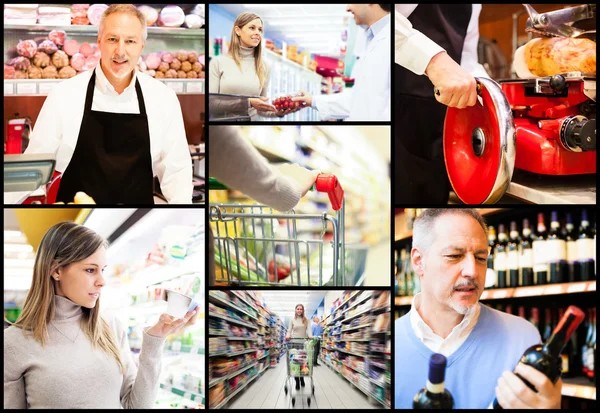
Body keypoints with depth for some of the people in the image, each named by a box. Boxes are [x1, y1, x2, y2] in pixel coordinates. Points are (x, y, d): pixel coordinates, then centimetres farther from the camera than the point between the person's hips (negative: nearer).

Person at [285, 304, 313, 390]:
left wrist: (310, 335, -21)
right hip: (293, 342, 0)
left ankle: (302, 379, 20)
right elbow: (289, 330, 6)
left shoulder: (306, 320, 10)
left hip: (303, 342, 0)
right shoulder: (292, 320, 9)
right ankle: (297, 382, 3)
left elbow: (308, 329, 0)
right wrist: (287, 335, -15)